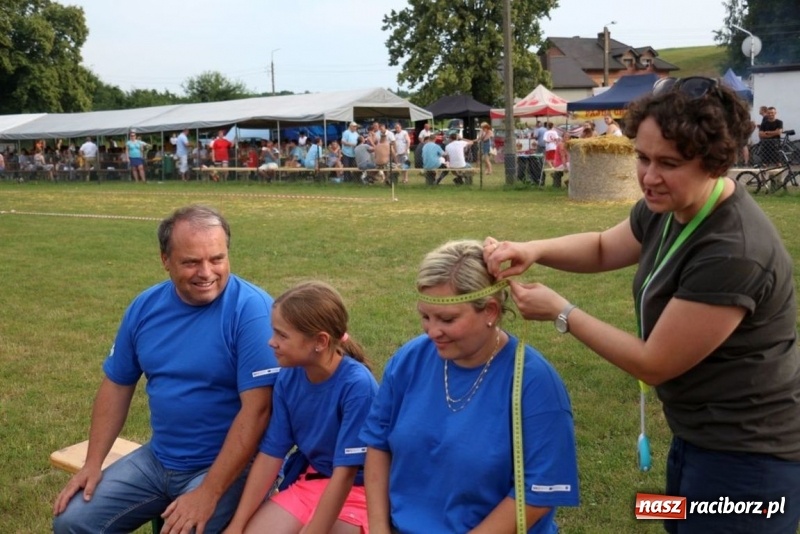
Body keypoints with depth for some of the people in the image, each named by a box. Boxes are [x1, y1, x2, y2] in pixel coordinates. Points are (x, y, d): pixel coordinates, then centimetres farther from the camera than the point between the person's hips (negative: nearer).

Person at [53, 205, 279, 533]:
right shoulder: (145, 307, 0)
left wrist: (209, 493, -24)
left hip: (228, 465, -5)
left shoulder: (252, 309, -19)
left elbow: (256, 409, -22)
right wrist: (93, 463, 5)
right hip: (157, 459, 6)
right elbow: (117, 385, 11)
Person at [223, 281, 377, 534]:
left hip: (358, 491, -5)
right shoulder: (288, 379, -8)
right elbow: (271, 454, -4)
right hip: (311, 482, 5)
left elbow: (344, 473, -24)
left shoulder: (357, 385, -26)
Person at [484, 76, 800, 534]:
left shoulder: (734, 253, -31)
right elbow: (603, 248, 15)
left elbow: (653, 364, -23)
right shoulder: (669, 207, -4)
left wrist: (561, 313, -14)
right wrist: (533, 250, -5)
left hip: (746, 457, -9)